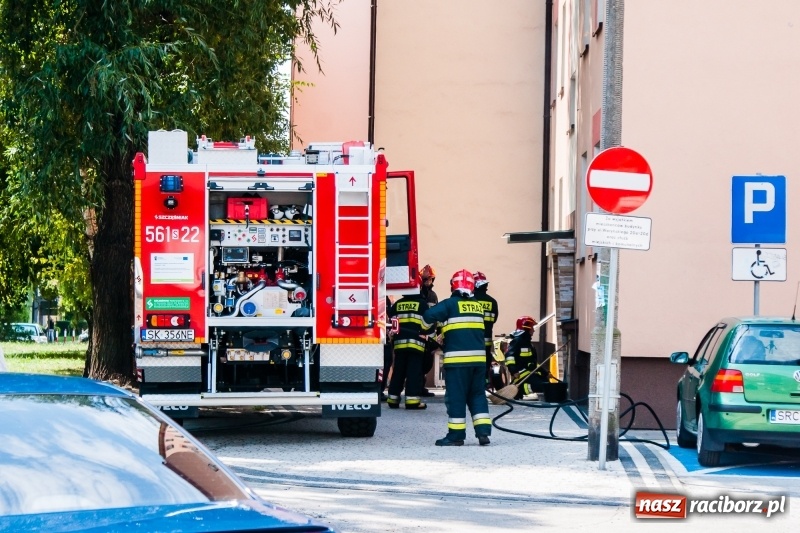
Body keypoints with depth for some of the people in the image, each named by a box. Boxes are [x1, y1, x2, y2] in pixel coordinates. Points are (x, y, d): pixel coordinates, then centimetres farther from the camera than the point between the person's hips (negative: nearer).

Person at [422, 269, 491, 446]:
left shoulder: (450, 304, -6)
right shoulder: (477, 306, 12)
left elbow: (428, 316, -13)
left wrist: (427, 327, 10)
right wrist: (444, 335, 29)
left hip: (457, 358, -5)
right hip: (479, 358, 5)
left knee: (456, 396, 1)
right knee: (477, 394, 12)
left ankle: (456, 434, 2)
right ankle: (483, 431, 4)